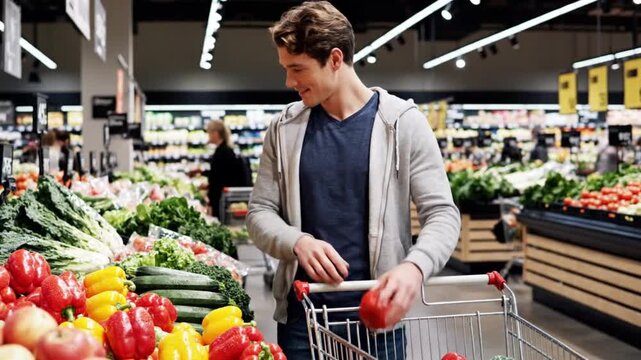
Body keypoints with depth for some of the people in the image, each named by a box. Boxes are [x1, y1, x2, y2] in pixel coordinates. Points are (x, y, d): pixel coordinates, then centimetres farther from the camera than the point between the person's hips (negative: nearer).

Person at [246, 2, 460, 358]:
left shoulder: (403, 123, -6)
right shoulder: (285, 128, 3)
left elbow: (442, 214, -7)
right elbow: (261, 212, 5)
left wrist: (415, 266, -28)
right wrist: (299, 242, -17)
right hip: (302, 311, 2)